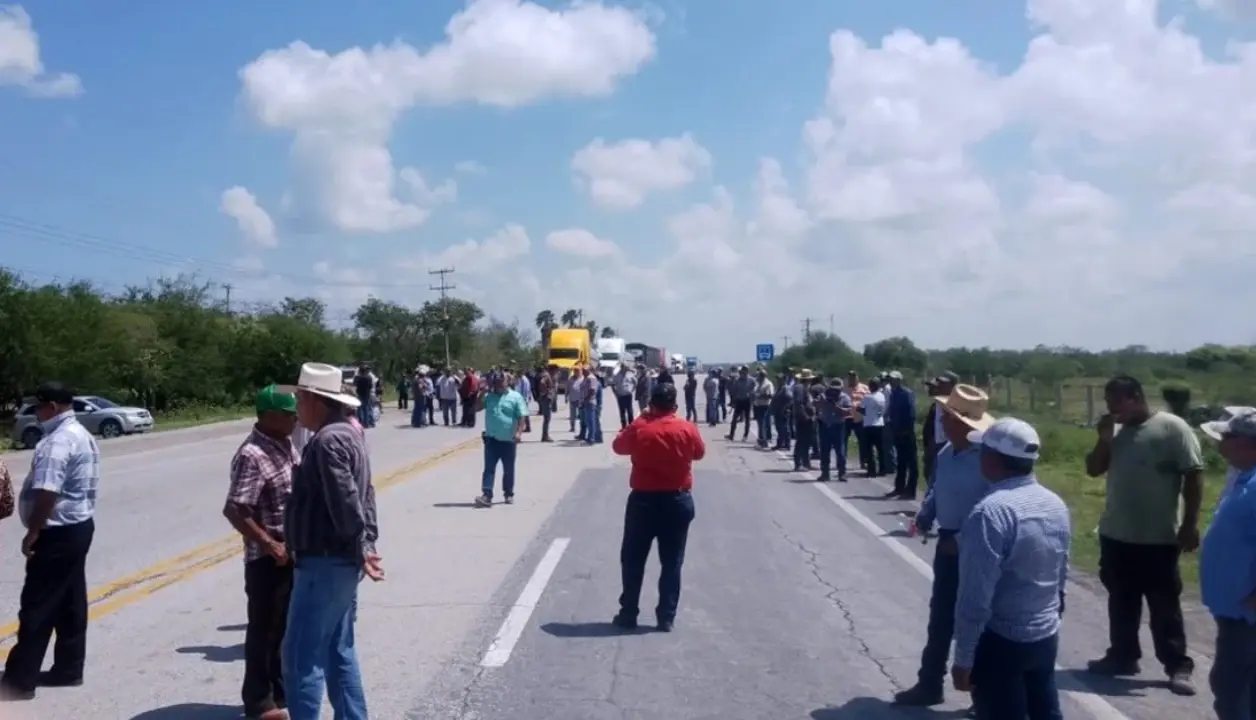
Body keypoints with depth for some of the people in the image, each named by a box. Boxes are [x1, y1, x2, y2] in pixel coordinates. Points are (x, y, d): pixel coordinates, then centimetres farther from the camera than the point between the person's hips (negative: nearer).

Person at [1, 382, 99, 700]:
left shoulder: (58, 441, -19)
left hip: (58, 533, -10)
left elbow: (47, 493, -26)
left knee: (37, 606, -4)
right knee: (70, 603, 14)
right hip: (79, 526, 10)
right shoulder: (82, 435, 14)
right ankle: (68, 669, 20)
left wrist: (33, 532, -18)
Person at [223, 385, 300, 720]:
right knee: (264, 629, 6)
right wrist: (270, 545, -23)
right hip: (268, 558, -8)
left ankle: (282, 692, 33)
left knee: (286, 626, 19)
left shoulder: (285, 444, 6)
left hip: (292, 551, 8)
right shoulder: (252, 456, -21)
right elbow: (234, 511, -25)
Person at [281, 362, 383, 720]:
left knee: (301, 657, -5)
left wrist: (360, 550, -14)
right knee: (339, 652, 17)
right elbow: (364, 496, 15)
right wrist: (367, 545, 11)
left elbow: (345, 501, -24)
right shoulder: (348, 434, 14)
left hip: (324, 563, -10)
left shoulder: (328, 440, -18)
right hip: (341, 562, 10)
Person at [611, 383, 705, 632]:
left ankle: (628, 614, 16)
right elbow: (699, 453, 10)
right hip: (678, 501, 1)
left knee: (633, 560, 12)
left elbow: (618, 446, 7)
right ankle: (666, 617, 11)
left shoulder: (639, 428, -11)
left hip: (643, 500, -1)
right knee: (672, 562, 9)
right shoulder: (687, 429, -8)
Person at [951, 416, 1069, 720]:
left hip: (1001, 643, -8)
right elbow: (1061, 575, 14)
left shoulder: (992, 512, -23)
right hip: (1047, 636, 8)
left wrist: (963, 659, -16)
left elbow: (975, 597, -23)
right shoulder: (1057, 505, 3)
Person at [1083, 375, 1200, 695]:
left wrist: (1190, 524, -15)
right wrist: (1104, 439, -5)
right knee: (1121, 602, 16)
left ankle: (1178, 666, 13)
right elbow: (1093, 470, 11)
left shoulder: (1172, 428, -11)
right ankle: (1122, 656, 28)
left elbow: (1193, 476, -11)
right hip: (1115, 535, 6)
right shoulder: (1116, 431, 9)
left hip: (1158, 539, -6)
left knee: (1165, 606, 3)